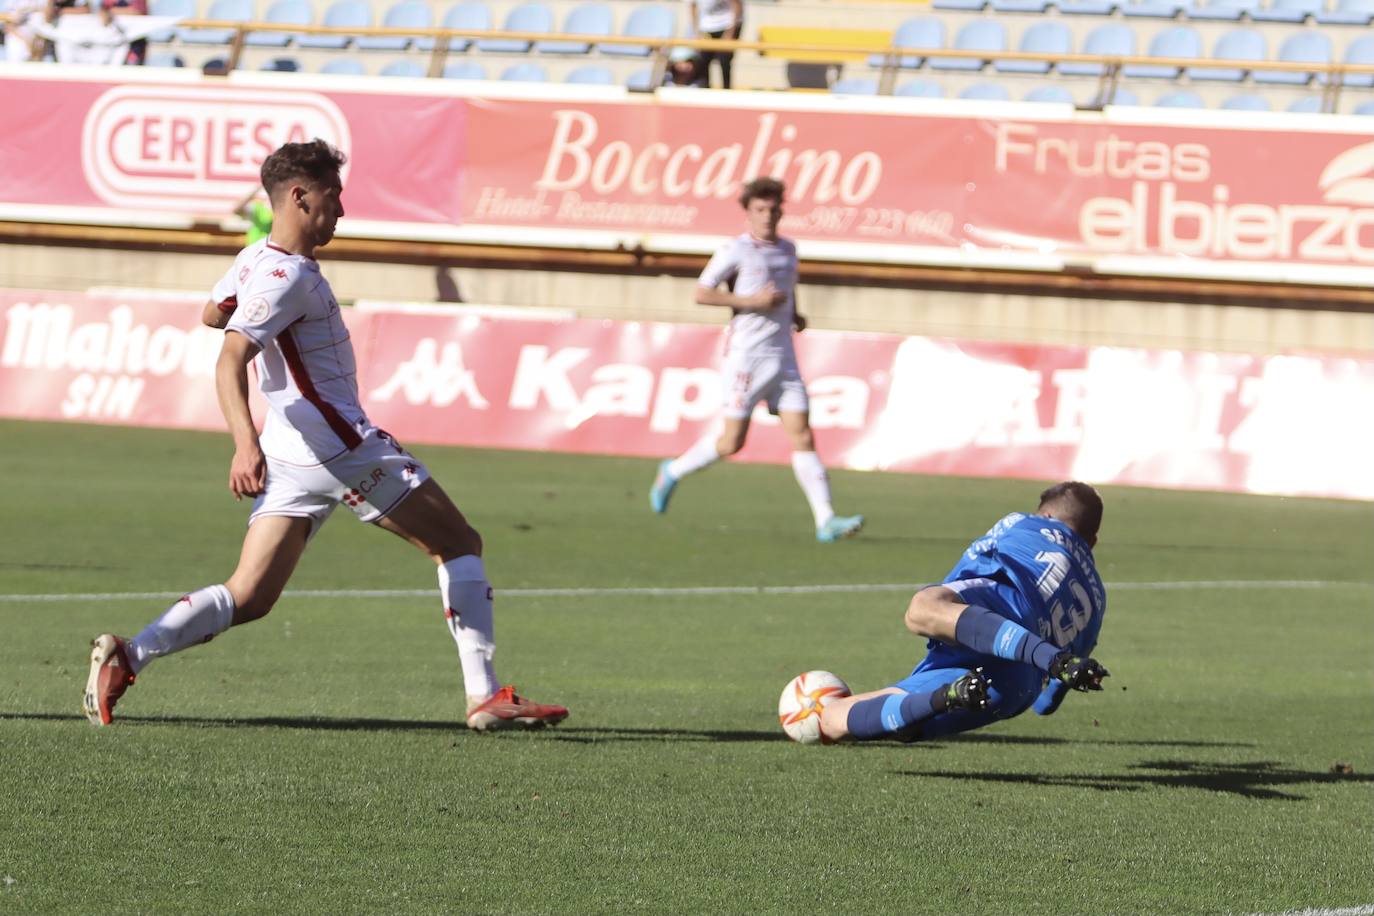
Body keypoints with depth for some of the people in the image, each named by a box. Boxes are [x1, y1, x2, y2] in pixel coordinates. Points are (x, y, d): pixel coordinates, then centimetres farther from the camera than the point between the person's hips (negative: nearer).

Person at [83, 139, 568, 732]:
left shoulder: (253, 259, 10)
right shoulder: (287, 277, -18)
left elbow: (212, 315, 29)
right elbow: (229, 361, -28)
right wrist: (246, 443, -42)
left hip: (289, 456, 9)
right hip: (339, 445, -9)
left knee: (247, 599, 4)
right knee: (460, 546, 4)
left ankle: (127, 656, -13)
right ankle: (484, 695, -1)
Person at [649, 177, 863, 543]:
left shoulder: (787, 250, 13)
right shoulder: (735, 251, -7)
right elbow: (702, 294, -10)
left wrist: (795, 316, 9)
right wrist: (752, 301, -17)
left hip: (783, 358, 5)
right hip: (746, 356, -5)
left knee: (802, 436, -5)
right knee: (732, 441, -1)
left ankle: (826, 520, -10)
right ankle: (672, 472, 25)